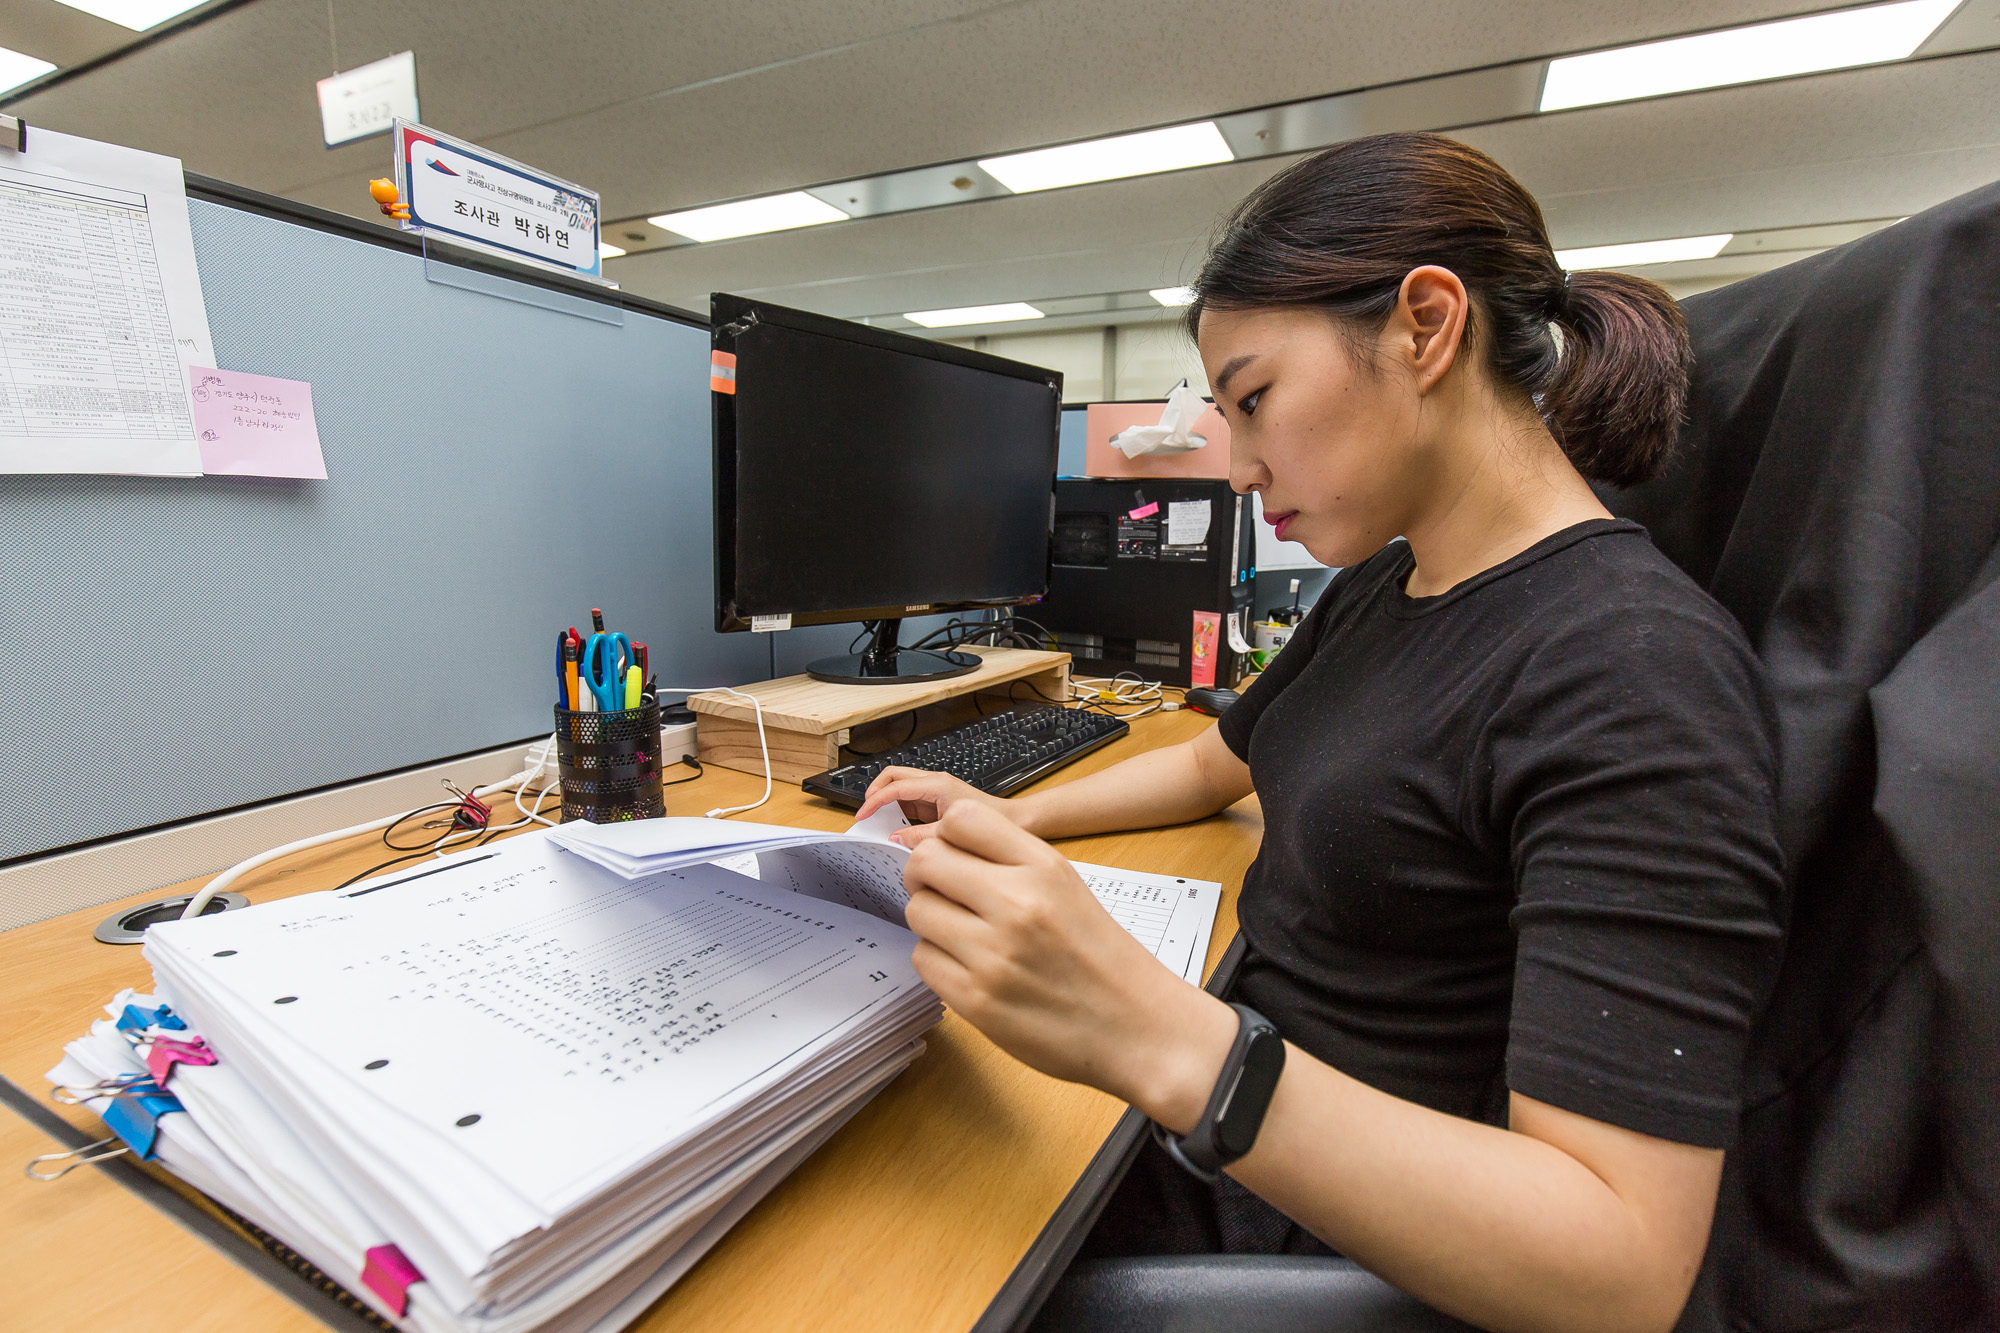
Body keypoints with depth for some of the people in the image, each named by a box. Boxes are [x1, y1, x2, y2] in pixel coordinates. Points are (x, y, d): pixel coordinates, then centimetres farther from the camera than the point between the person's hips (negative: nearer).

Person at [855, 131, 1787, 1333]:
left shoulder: (1634, 673, -26)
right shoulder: (1375, 589, 1)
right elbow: (1215, 764, 16)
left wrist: (1161, 1040, -40)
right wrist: (1008, 824, 4)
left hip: (1339, 1233, -6)